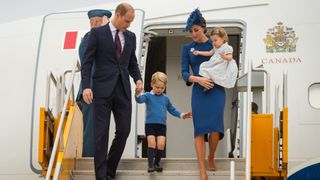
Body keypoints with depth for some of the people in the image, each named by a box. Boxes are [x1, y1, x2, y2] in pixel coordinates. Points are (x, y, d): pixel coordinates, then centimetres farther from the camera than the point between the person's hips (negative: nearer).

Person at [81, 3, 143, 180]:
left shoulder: (130, 36, 12)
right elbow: (87, 62, -4)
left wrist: (138, 79, 0)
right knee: (101, 133, -2)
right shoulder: (97, 33, -2)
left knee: (124, 130, 2)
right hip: (102, 90, -4)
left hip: (123, 90, 4)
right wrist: (86, 86, -15)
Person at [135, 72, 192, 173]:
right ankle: (150, 165, -8)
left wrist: (182, 115, 12)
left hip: (162, 125, 3)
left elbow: (172, 110, 22)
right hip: (150, 124, -3)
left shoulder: (165, 98, 13)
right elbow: (140, 100, -20)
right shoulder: (148, 96, 1)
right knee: (152, 143, -11)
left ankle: (157, 163, 9)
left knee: (161, 144, -7)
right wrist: (138, 94, -42)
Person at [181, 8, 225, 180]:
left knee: (215, 127, -15)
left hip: (216, 90, -1)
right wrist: (198, 79, -17)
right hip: (199, 92, 1)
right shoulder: (187, 48, 9)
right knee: (200, 129, -8)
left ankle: (211, 157, 14)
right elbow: (184, 73, 1)